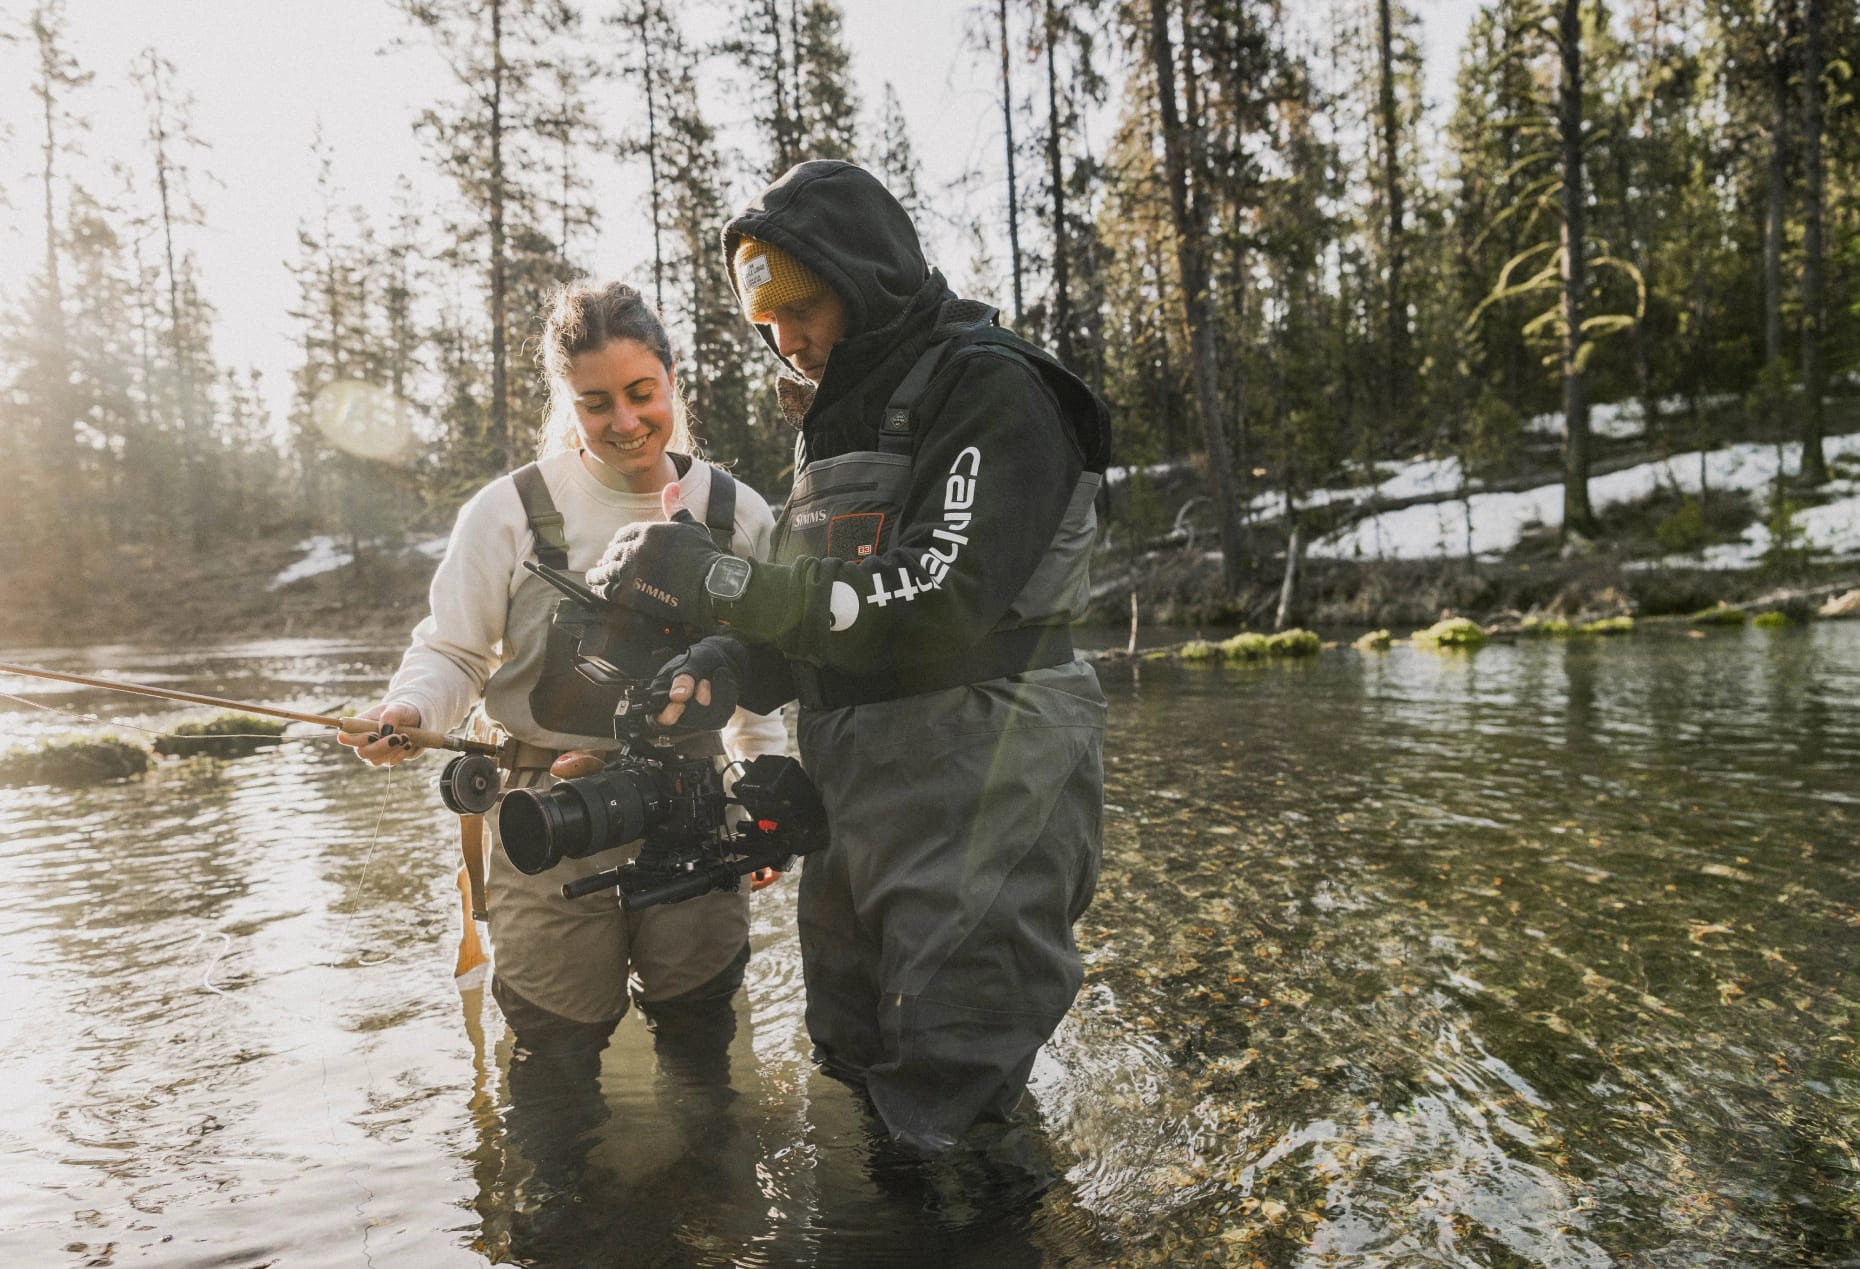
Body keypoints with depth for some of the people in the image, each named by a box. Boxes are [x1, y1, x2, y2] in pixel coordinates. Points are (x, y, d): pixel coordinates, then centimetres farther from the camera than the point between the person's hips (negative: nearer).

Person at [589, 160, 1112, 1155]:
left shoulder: (992, 391, -9)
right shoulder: (836, 421, 17)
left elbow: (937, 605, -23)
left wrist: (716, 578, -22)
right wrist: (719, 666, -4)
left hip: (977, 804, -8)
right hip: (856, 806, 8)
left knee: (949, 1108, -1)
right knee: (850, 1076, 18)